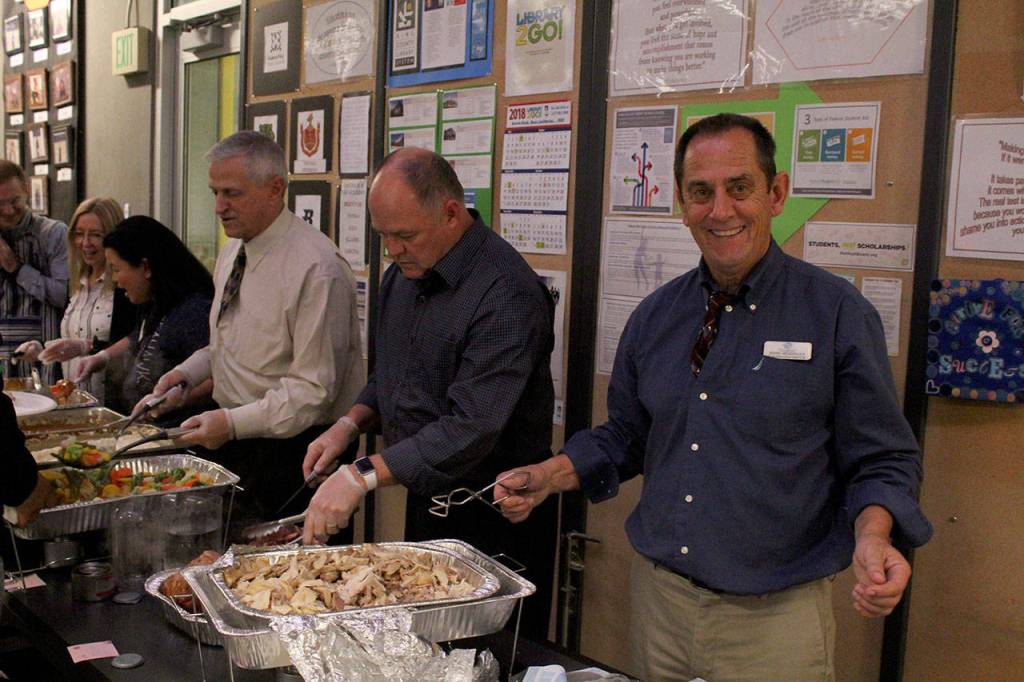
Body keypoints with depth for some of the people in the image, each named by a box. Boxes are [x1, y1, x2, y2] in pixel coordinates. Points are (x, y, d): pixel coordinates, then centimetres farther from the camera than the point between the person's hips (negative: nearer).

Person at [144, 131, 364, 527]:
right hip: (233, 439, 8)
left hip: (292, 451, -8)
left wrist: (233, 423, -25)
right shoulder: (233, 251, 8)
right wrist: (187, 373, 5)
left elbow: (314, 389, -22)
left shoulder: (316, 267, -21)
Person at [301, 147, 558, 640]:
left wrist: (364, 475, -32)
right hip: (424, 500, 8)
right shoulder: (403, 274, 5)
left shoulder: (507, 293, -24)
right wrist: (351, 424, 1)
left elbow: (472, 428, -30)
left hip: (491, 519, -8)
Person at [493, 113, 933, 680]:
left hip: (775, 618, -4)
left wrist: (871, 536, -25)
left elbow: (882, 461, -6)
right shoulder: (655, 316, 3)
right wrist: (546, 478, -1)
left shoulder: (838, 314, -10)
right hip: (657, 597, 4)